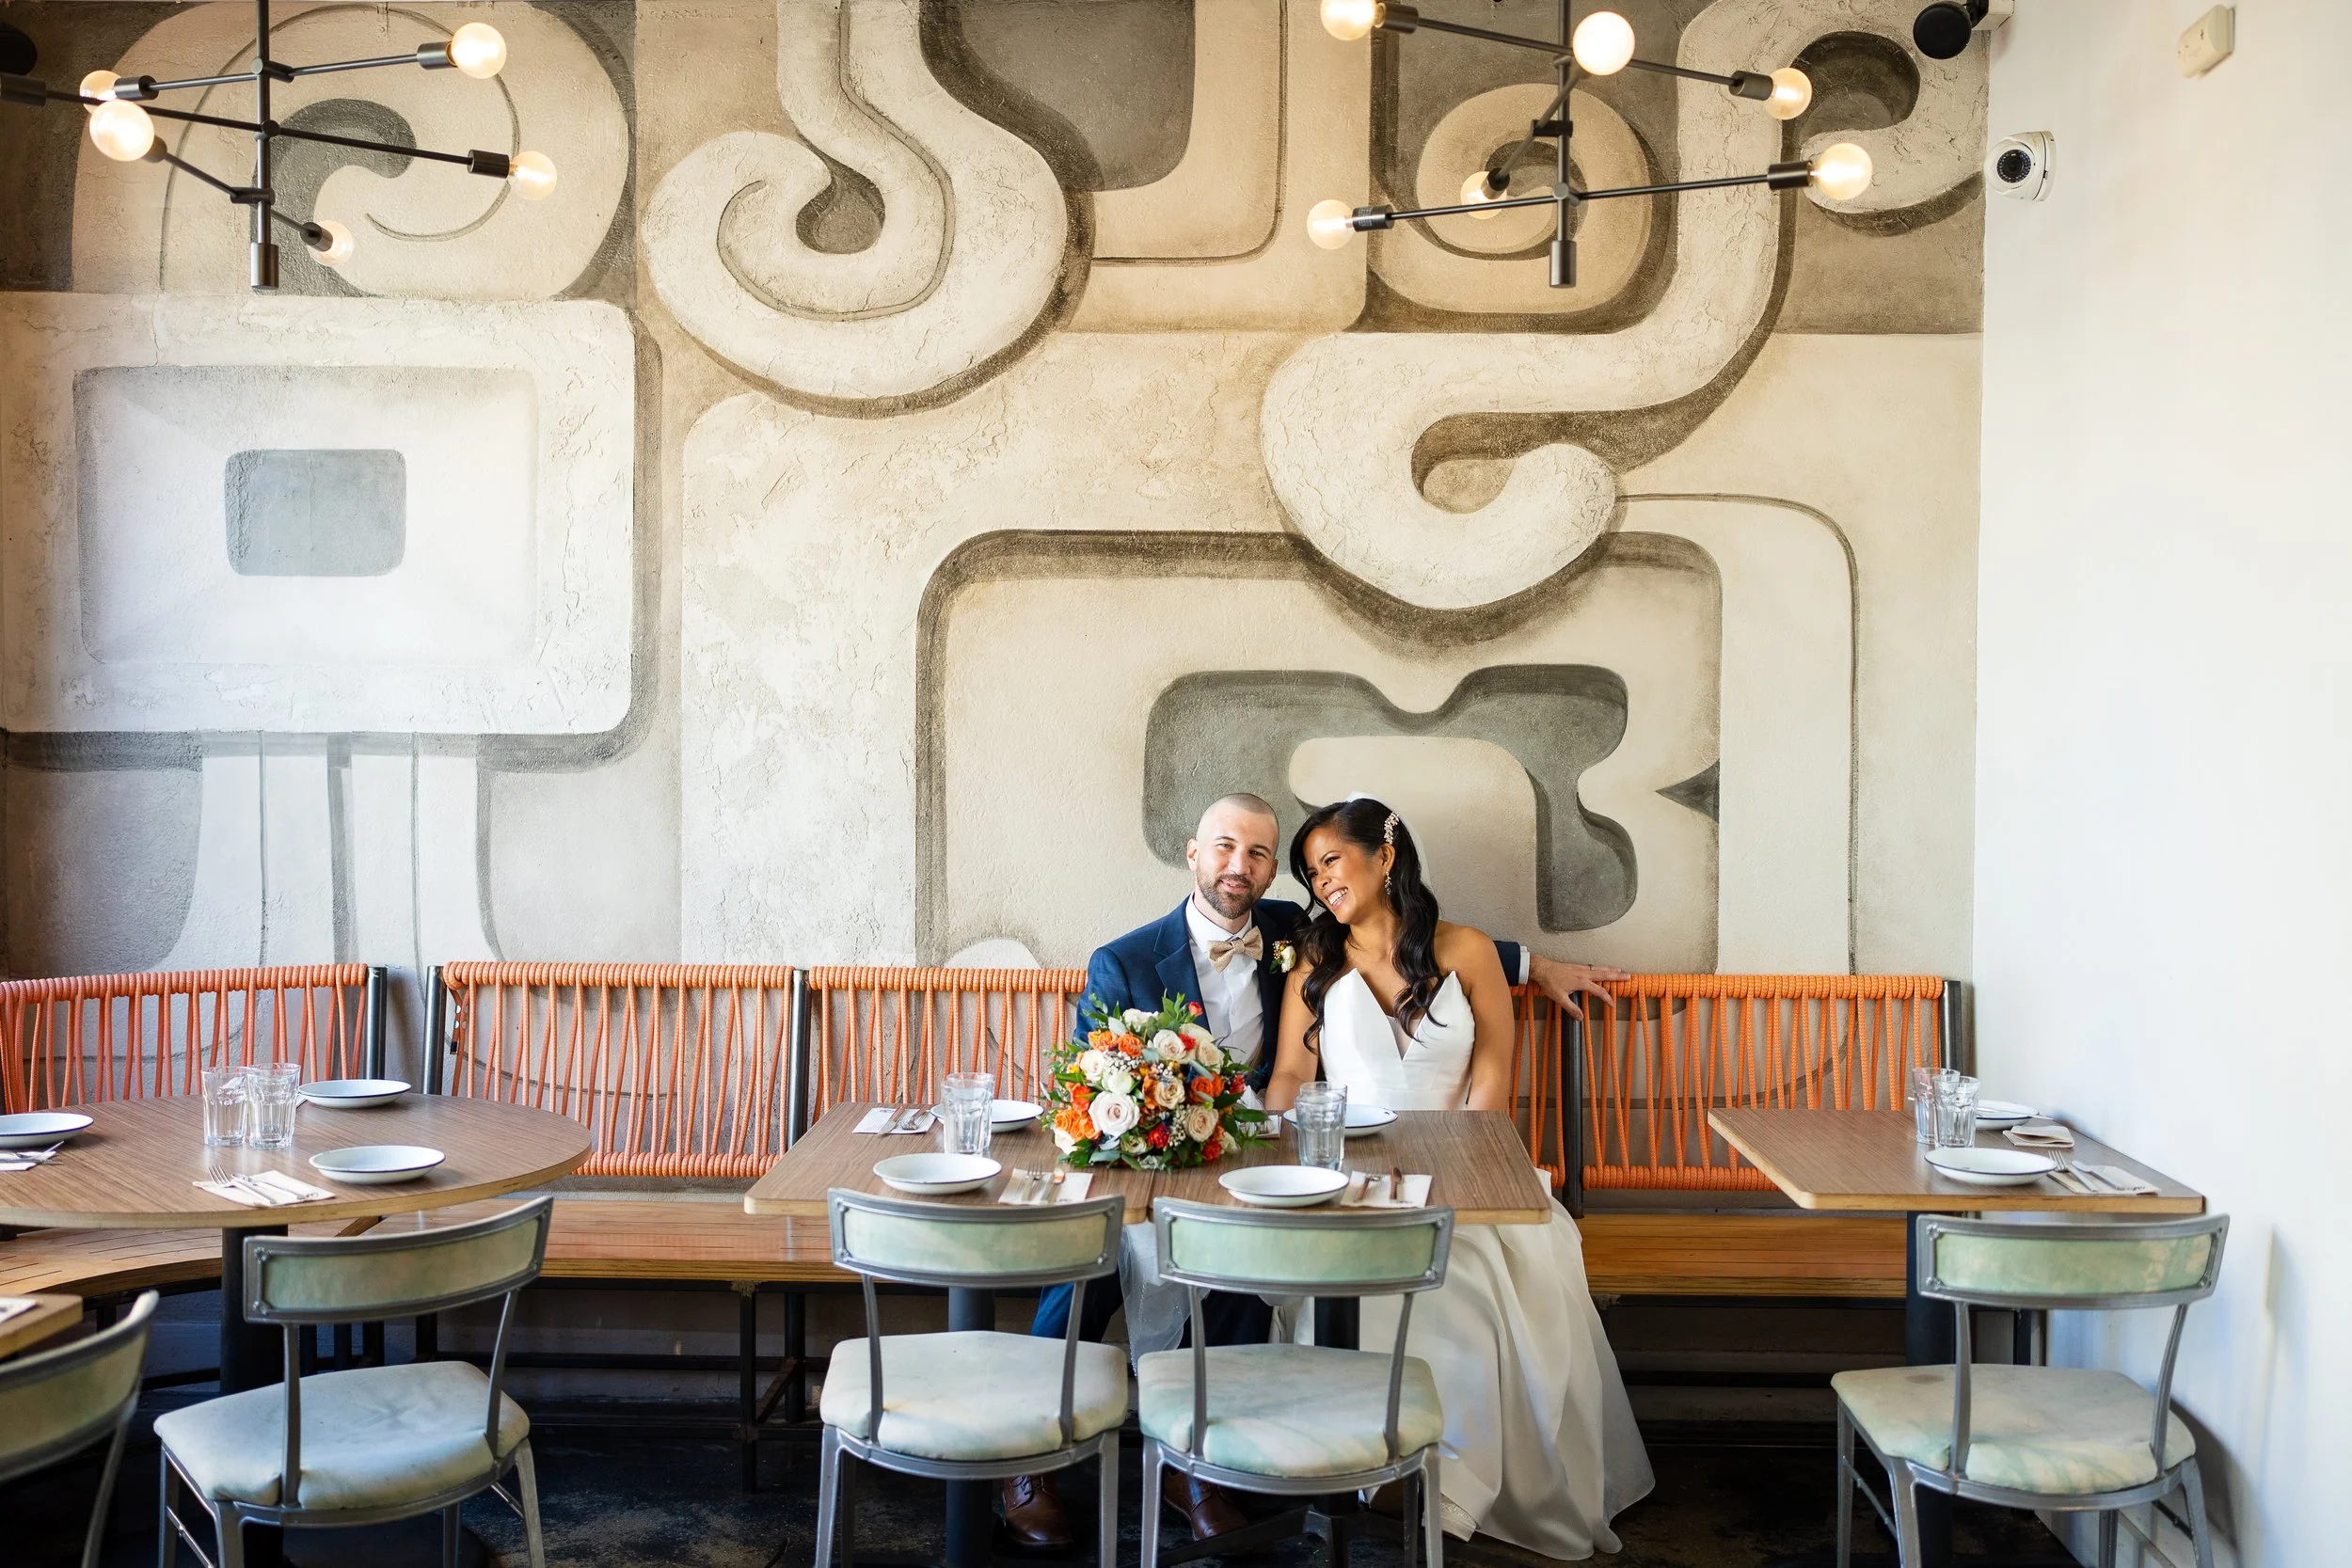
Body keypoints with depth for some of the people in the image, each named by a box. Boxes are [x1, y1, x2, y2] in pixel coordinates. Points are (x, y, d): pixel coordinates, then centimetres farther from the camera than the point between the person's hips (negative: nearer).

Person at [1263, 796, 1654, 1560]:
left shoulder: (1465, 952, 7)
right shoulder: (1315, 965, 12)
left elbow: (1493, 1080, 1)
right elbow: (1291, 1075, 5)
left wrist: (1444, 1170, -12)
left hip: (1459, 1169, 0)